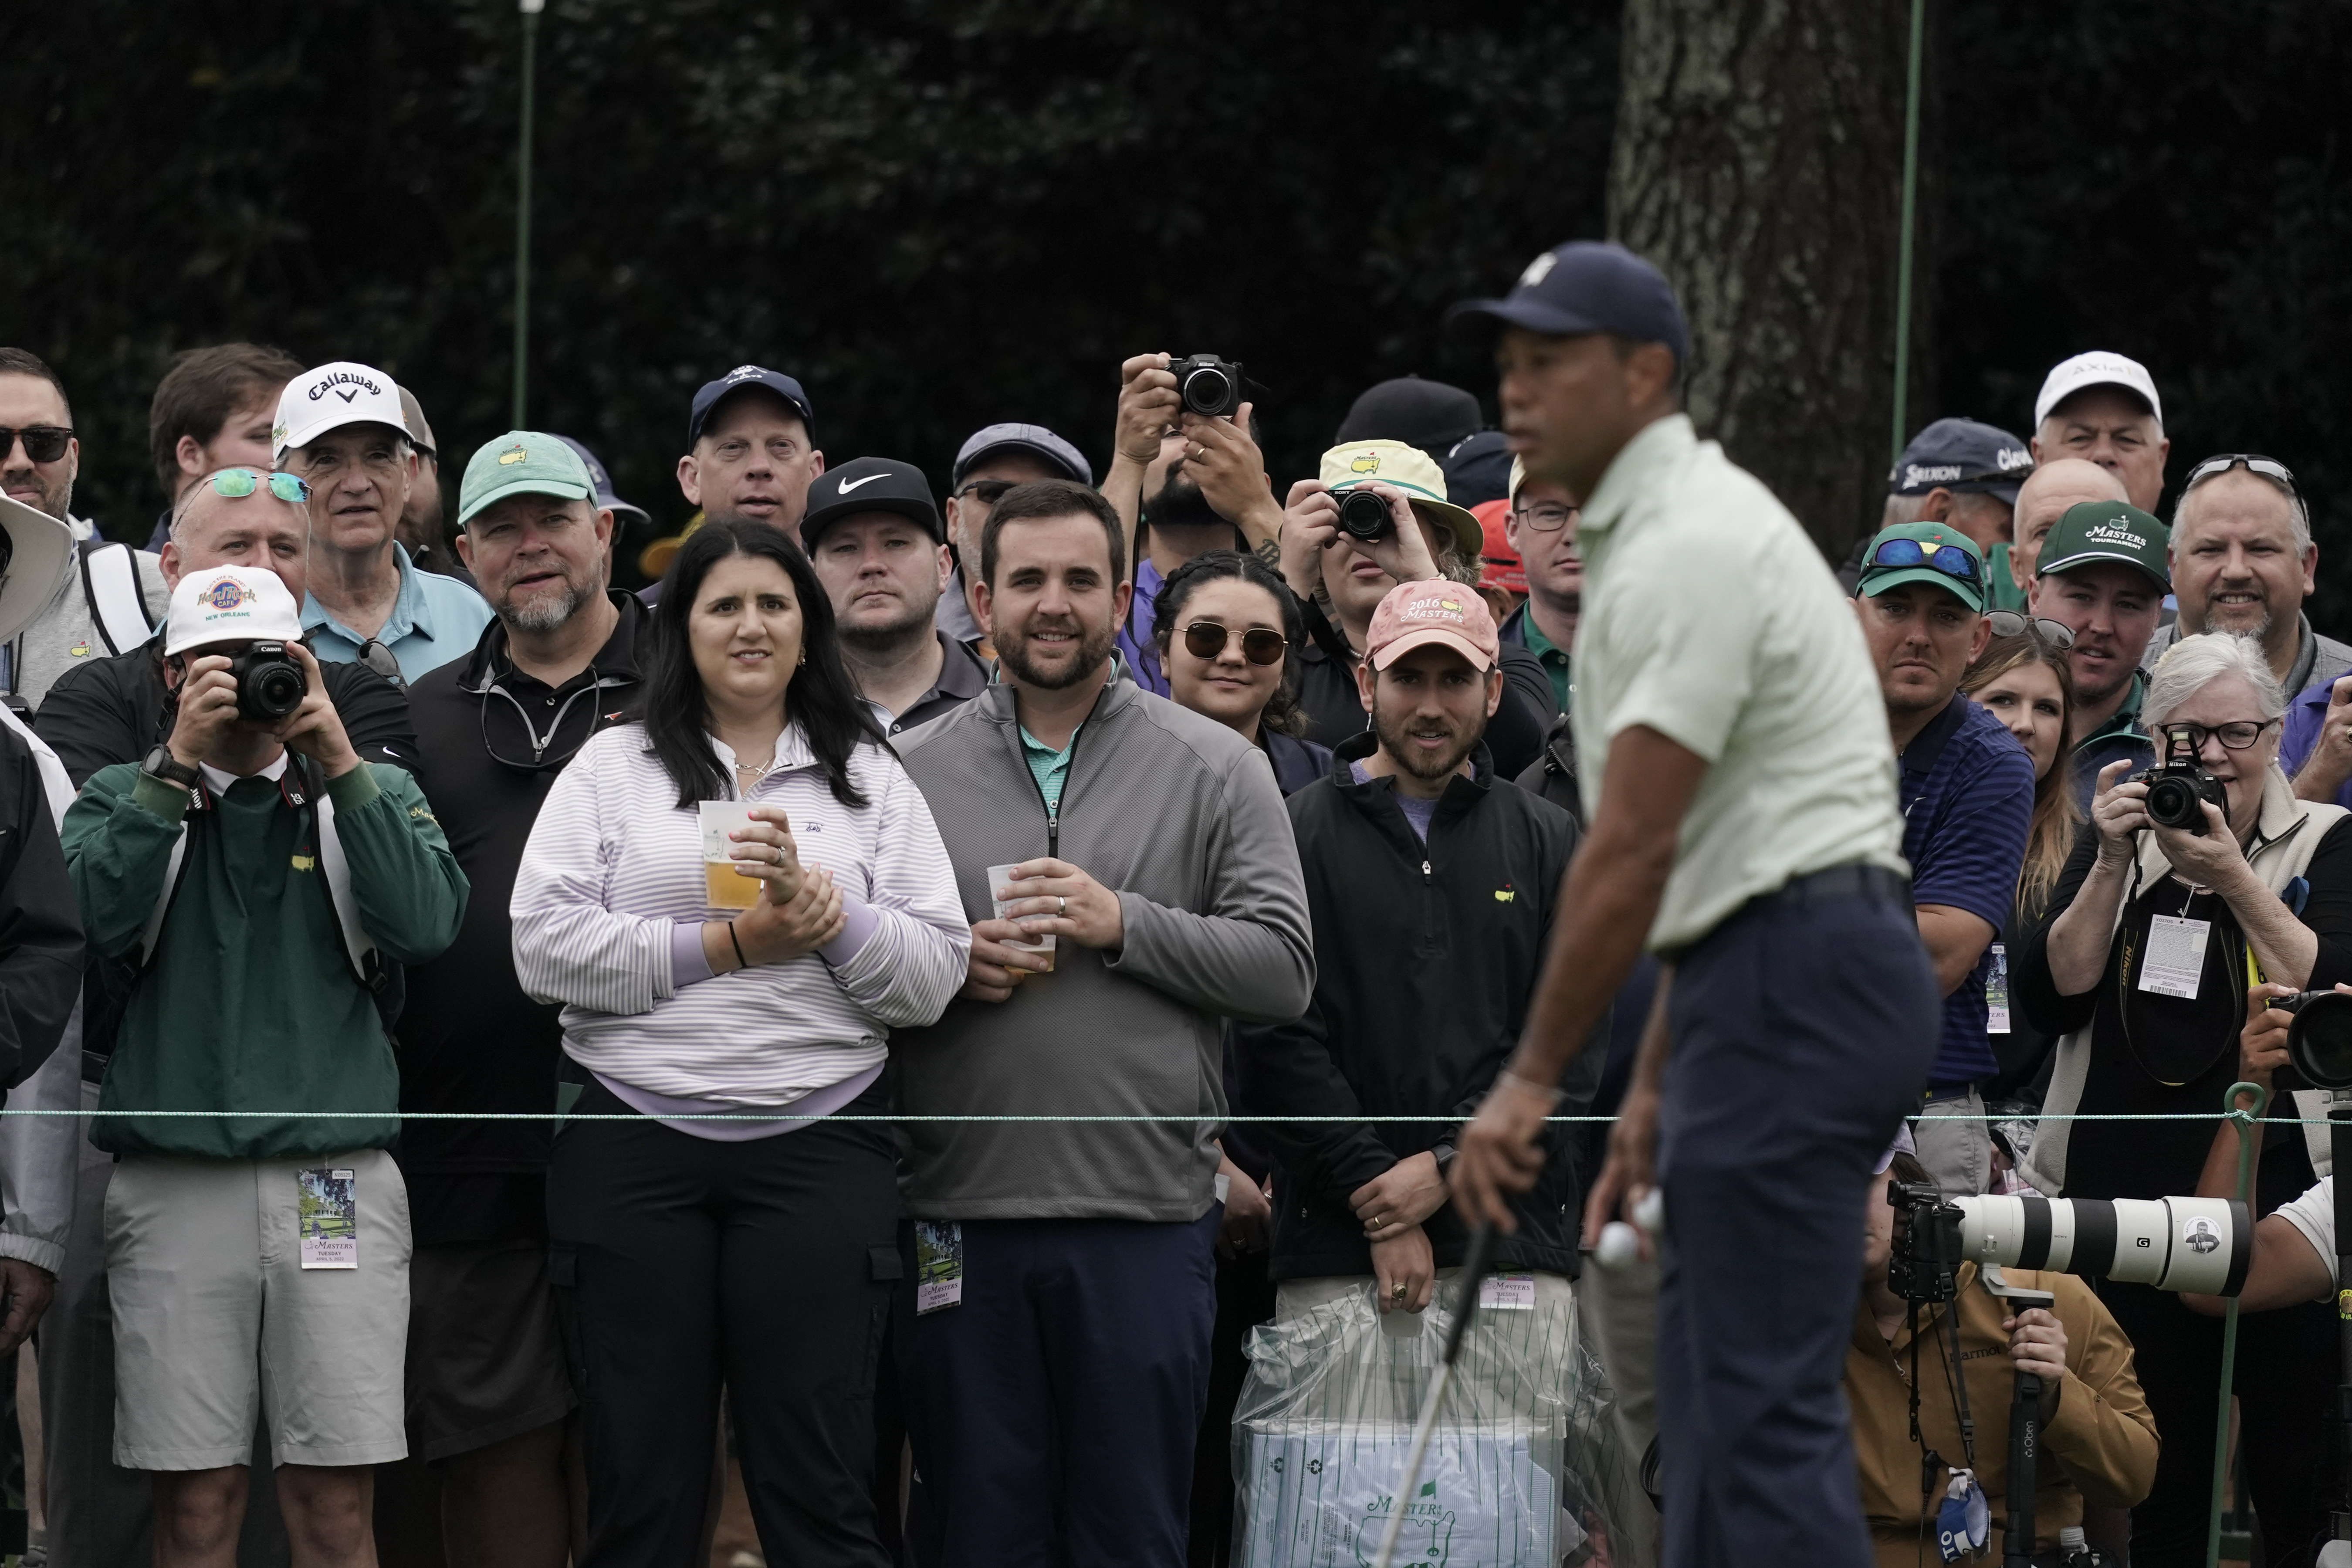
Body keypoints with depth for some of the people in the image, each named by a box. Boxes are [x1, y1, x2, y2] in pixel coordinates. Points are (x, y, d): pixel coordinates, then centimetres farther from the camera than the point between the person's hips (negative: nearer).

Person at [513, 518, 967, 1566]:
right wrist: (729, 945, -7)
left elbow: (935, 977, 4)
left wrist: (824, 911, -12)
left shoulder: (871, 781, 11)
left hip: (816, 1152, 0)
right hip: (635, 1150, 0)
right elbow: (545, 948, -4)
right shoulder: (614, 769, 8)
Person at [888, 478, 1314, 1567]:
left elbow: (1284, 967, 0)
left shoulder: (1215, 771, 6)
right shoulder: (908, 772, 10)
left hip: (1146, 1216, -1)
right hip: (957, 1216, 1)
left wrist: (1124, 925, -11)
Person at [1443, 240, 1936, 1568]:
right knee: (1718, 1393, 12)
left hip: (1796, 995, -11)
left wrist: (1534, 1079, -10)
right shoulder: (1664, 536, 20)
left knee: (1763, 1401, -12)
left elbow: (1635, 849, -17)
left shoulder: (1689, 547, -14)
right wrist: (1657, 1087, 23)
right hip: (1784, 992, 11)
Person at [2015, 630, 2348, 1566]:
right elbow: (2047, 998, 3)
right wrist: (2113, 867, -8)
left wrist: (2231, 879, -18)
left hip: (2275, 1198, -3)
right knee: (2157, 1491, 7)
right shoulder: (2121, 841, 14)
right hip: (2127, 1202, 3)